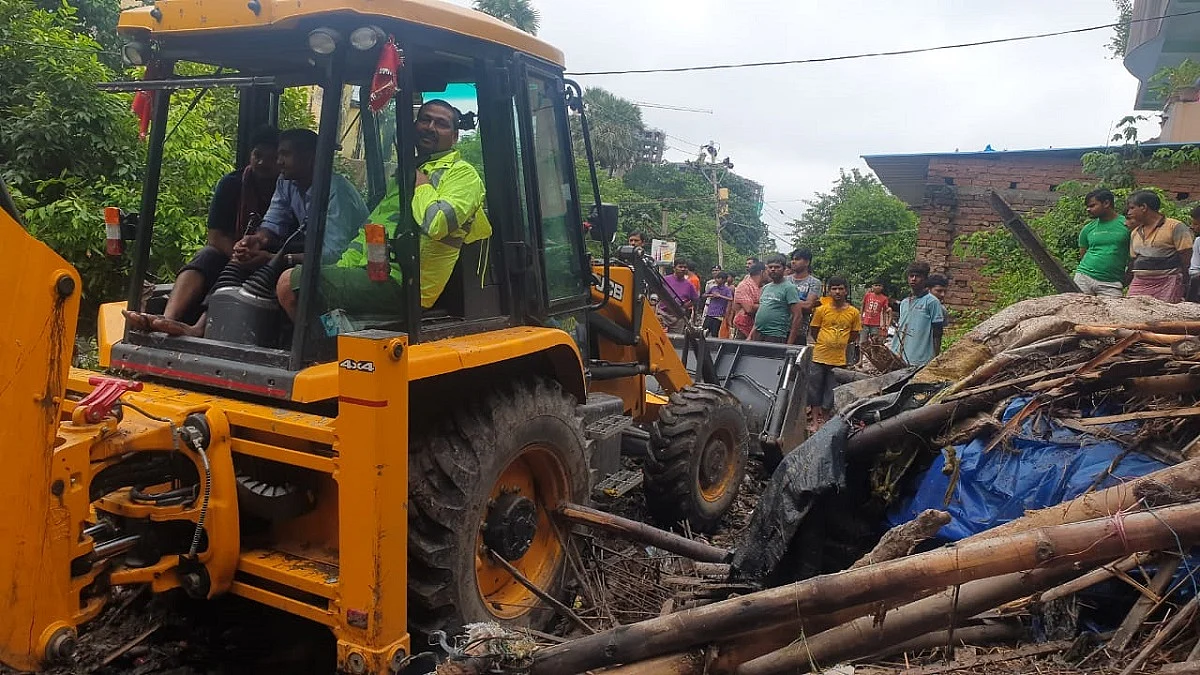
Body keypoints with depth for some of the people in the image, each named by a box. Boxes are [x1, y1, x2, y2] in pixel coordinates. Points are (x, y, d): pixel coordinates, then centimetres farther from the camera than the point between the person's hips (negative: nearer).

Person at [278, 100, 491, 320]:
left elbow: (435, 224, -25)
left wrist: (420, 184, -7)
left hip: (398, 284, -9)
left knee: (290, 284, -12)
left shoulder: (462, 173, -4)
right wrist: (339, 270, 14)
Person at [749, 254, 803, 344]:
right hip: (758, 335, 7)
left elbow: (797, 316, -11)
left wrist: (790, 343, -15)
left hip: (776, 337, -7)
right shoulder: (765, 288, 17)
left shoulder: (789, 288, -5)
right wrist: (751, 334, 14)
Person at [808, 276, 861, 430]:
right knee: (815, 389, 4)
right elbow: (813, 331, 6)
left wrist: (839, 343, 4)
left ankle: (824, 420, 21)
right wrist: (825, 343, 3)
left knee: (831, 392, 8)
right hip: (820, 356, 0)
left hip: (839, 359, 1)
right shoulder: (822, 310, -2)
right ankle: (815, 421, 14)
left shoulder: (854, 312, 0)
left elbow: (854, 335, 9)